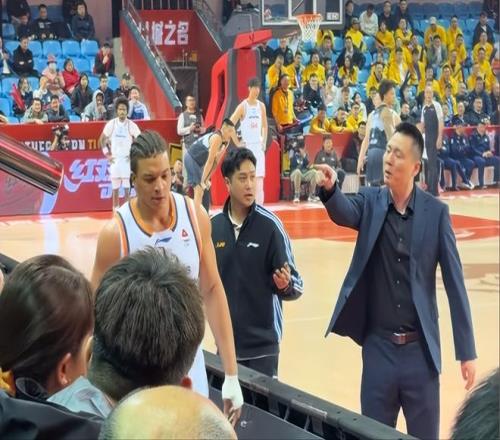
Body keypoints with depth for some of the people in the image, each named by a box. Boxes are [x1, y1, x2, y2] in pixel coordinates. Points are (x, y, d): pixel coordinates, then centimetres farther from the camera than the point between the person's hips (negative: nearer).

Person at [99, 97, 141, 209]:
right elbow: (102, 140, 10)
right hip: (114, 160, 2)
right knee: (115, 188, 7)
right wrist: (107, 154, 4)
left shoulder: (131, 125, -5)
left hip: (127, 160, -2)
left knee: (128, 188, -4)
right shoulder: (111, 124, -1)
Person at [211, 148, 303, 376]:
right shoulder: (213, 226, 1)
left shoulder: (270, 225, -9)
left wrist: (286, 285, -28)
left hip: (262, 342, -3)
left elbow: (296, 284, -8)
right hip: (226, 341, 4)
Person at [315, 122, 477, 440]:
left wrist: (467, 351, -2)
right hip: (378, 348, 1)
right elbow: (344, 212, -21)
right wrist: (329, 188, -44)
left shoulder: (436, 212, -3)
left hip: (420, 349, -1)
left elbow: (455, 284, -2)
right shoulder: (370, 203, 1)